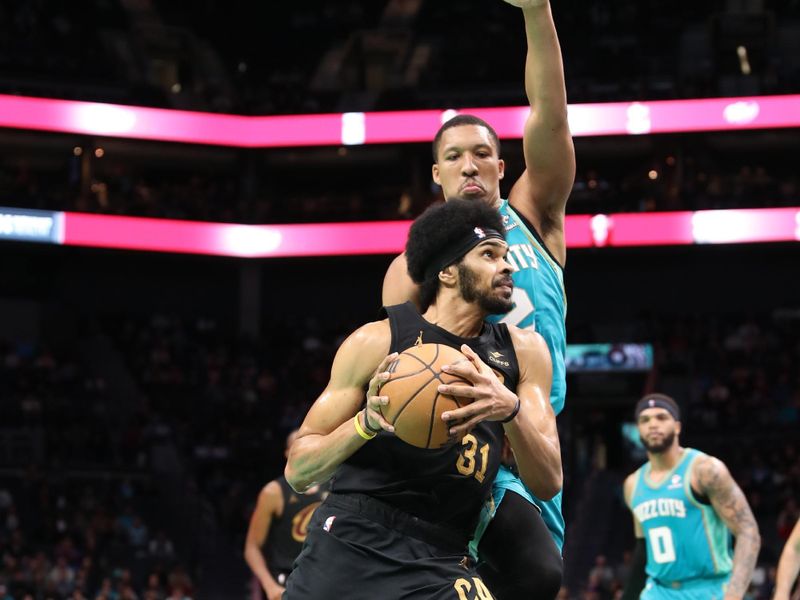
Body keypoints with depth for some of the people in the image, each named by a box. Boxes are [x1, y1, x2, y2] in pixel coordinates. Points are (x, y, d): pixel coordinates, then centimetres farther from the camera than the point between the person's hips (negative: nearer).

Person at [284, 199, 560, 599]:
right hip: (348, 546, -2)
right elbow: (298, 471, -2)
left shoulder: (523, 352, 6)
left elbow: (548, 483, -2)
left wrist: (511, 408, -20)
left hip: (439, 566, 2)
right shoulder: (377, 341, -2)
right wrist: (365, 422, -21)